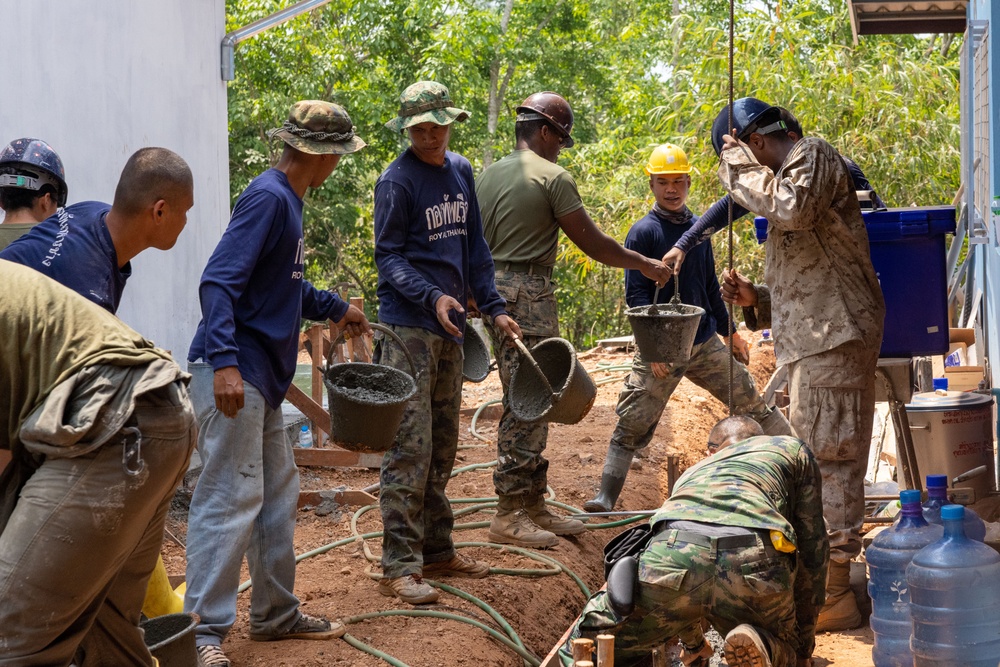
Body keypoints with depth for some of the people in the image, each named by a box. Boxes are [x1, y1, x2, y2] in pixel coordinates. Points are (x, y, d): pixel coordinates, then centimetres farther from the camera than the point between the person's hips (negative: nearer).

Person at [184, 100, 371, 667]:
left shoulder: (287, 200, 15)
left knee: (278, 494, 16)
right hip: (235, 375, -10)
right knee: (231, 500, -9)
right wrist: (224, 361, -32)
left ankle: (277, 614, 27)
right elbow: (220, 282, -23)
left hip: (262, 381, 10)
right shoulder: (268, 199, -14)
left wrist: (335, 308, 37)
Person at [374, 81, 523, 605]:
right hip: (409, 328, -7)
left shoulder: (460, 172, 12)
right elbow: (389, 258, -10)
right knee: (410, 448, -10)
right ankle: (400, 566, -8)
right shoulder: (396, 181, -9)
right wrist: (433, 297, -24)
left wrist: (493, 307, 10)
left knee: (442, 448, 13)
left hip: (450, 327, 8)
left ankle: (437, 551, 22)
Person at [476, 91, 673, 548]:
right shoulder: (552, 177, -9)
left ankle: (533, 506, 18)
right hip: (529, 293, -9)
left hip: (494, 289, 9)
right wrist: (644, 264, 5)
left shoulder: (488, 175, 14)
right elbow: (592, 242, -8)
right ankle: (510, 516, -3)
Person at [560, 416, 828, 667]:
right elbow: (813, 546, 33)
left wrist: (692, 645, 68)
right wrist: (805, 645, 40)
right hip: (754, 565, -2)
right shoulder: (793, 450, 36)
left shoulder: (692, 473, 44)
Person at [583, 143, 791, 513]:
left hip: (705, 343, 5)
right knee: (632, 424, -7)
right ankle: (606, 496, -1)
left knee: (754, 405, 6)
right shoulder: (643, 232, -6)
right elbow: (636, 294, -11)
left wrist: (729, 332, 22)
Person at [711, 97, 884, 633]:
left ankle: (835, 593, -6)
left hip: (835, 336, -11)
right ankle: (823, 577, 22)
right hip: (813, 341, 11)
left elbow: (791, 208, -27)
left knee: (827, 460, -9)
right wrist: (757, 301, 10)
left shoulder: (813, 156, -3)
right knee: (814, 461, 14)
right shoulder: (786, 177, 25)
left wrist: (739, 164, -13)